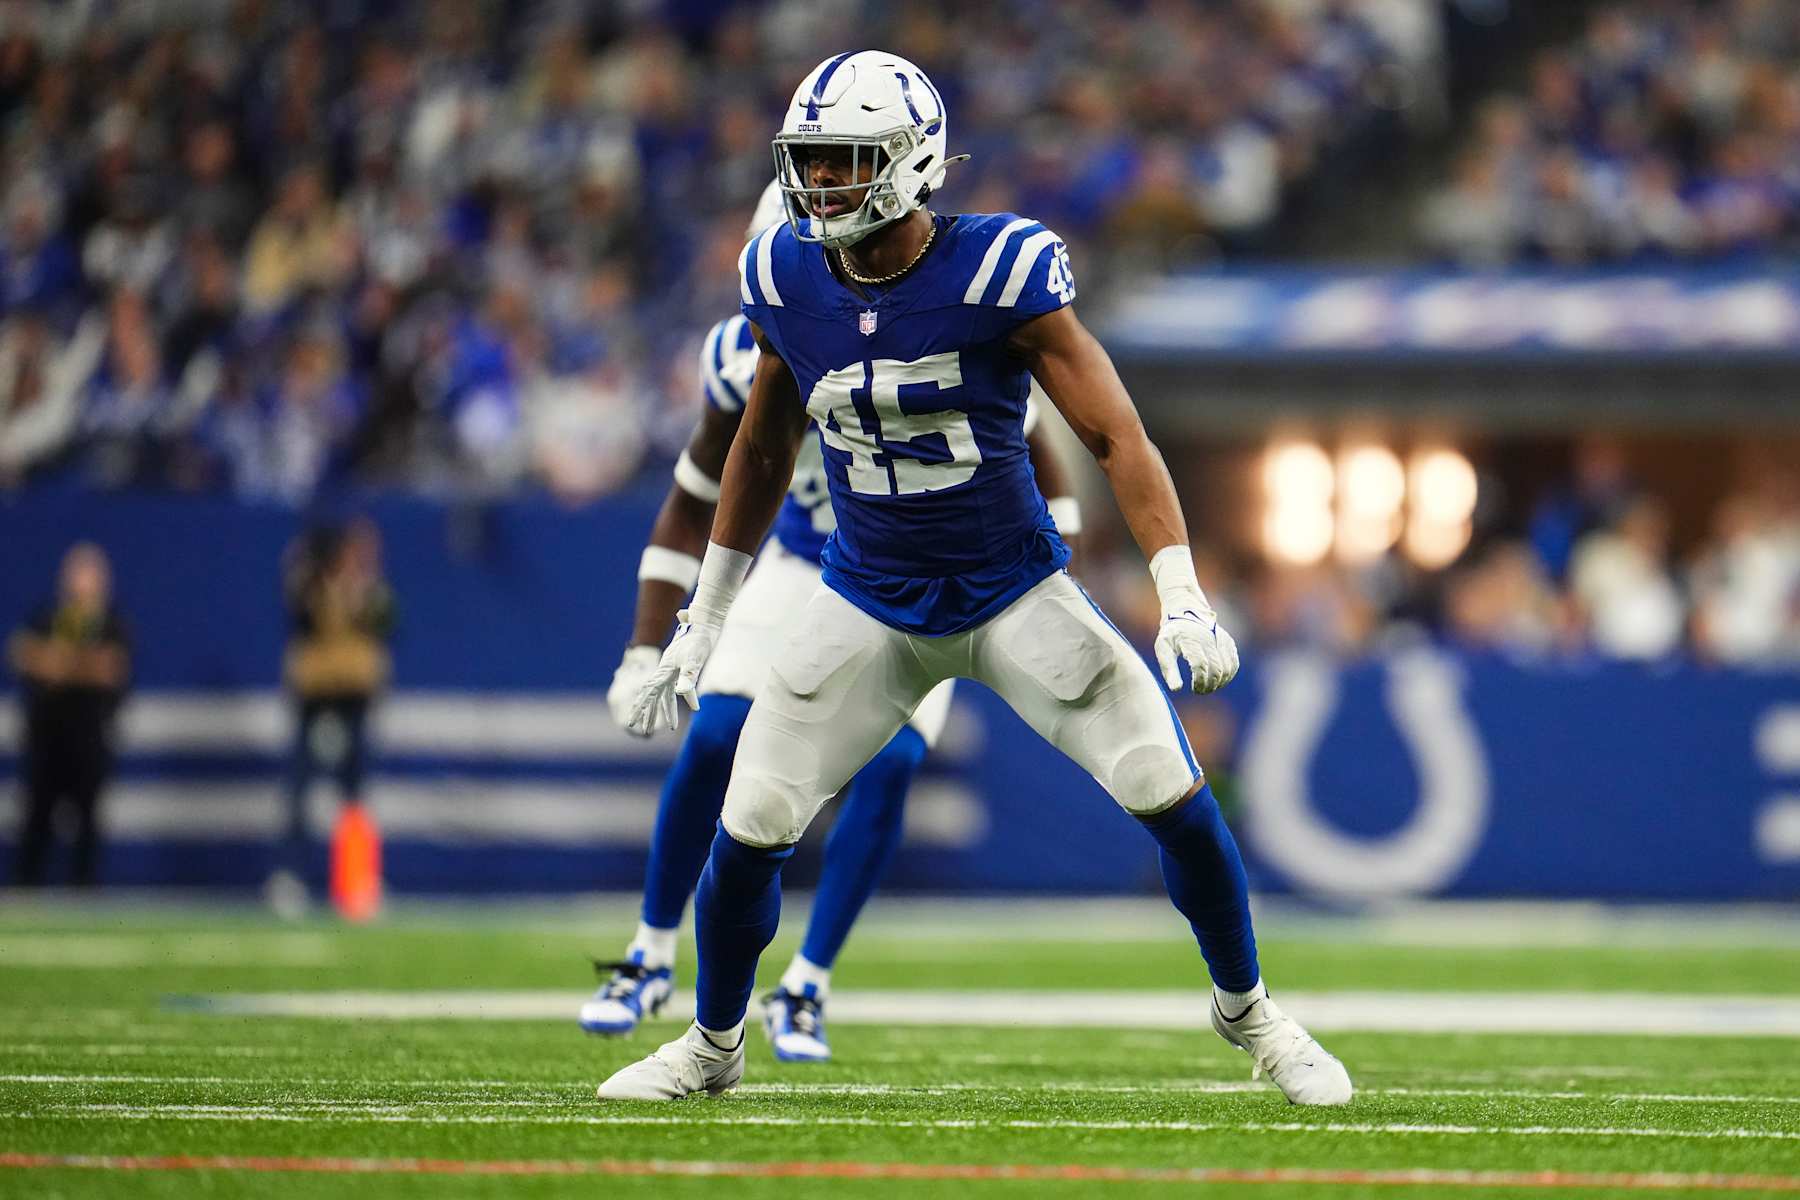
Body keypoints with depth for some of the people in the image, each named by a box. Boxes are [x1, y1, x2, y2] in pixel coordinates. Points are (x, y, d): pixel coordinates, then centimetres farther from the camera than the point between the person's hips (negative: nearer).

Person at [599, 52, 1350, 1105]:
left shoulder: (1000, 273, -19)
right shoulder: (785, 281, -7)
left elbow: (1117, 436, -17)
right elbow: (763, 452, 10)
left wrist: (1183, 601, -26)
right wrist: (703, 621, 14)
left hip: (1017, 593, -3)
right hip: (869, 609, 3)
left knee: (1175, 799, -10)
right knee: (747, 834, -4)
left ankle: (1248, 1010, 15)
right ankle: (713, 1045, 21)